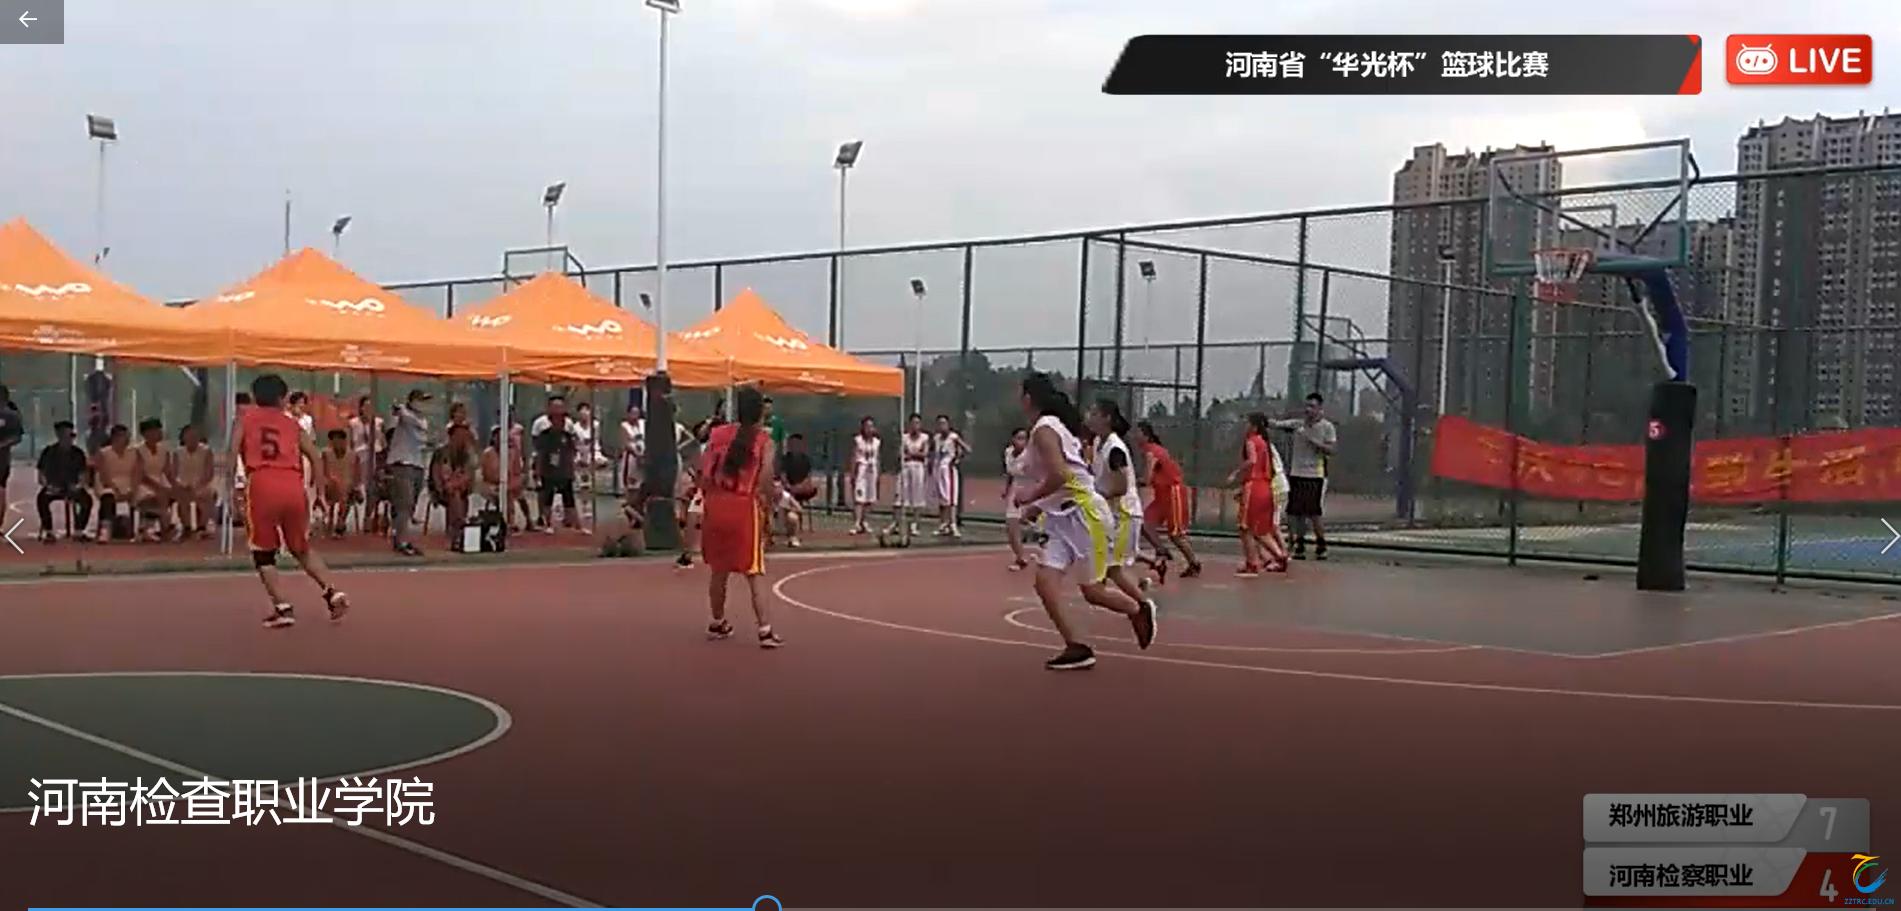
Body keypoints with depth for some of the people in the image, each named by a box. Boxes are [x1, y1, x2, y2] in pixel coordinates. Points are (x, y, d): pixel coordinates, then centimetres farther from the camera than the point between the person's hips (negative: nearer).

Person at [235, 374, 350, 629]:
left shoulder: (245, 418, 17)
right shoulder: (292, 424, 21)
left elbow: (233, 453, 3)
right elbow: (315, 457, 13)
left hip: (262, 485, -3)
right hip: (293, 486, 3)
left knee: (263, 552, 11)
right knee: (302, 548, 22)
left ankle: (283, 609, 1)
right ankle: (333, 593, 9)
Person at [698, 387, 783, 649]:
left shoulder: (718, 434, 7)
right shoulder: (764, 441, -2)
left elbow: (704, 474, 2)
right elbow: (765, 478, -16)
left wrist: (710, 497, 14)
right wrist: (768, 504, -2)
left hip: (717, 506, 4)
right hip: (745, 508, -3)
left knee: (719, 569, 18)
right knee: (754, 572, 0)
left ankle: (718, 623, 33)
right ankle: (765, 630, -8)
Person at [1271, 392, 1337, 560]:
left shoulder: (1327, 427, -1)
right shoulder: (1297, 424, 7)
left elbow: (1331, 450, -9)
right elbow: (1277, 425, 0)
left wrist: (1311, 439, -16)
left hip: (1316, 476, -4)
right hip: (1297, 474, 4)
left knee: (1313, 513, -7)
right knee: (1298, 513, 6)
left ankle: (1321, 546, 8)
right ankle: (1300, 547, 15)